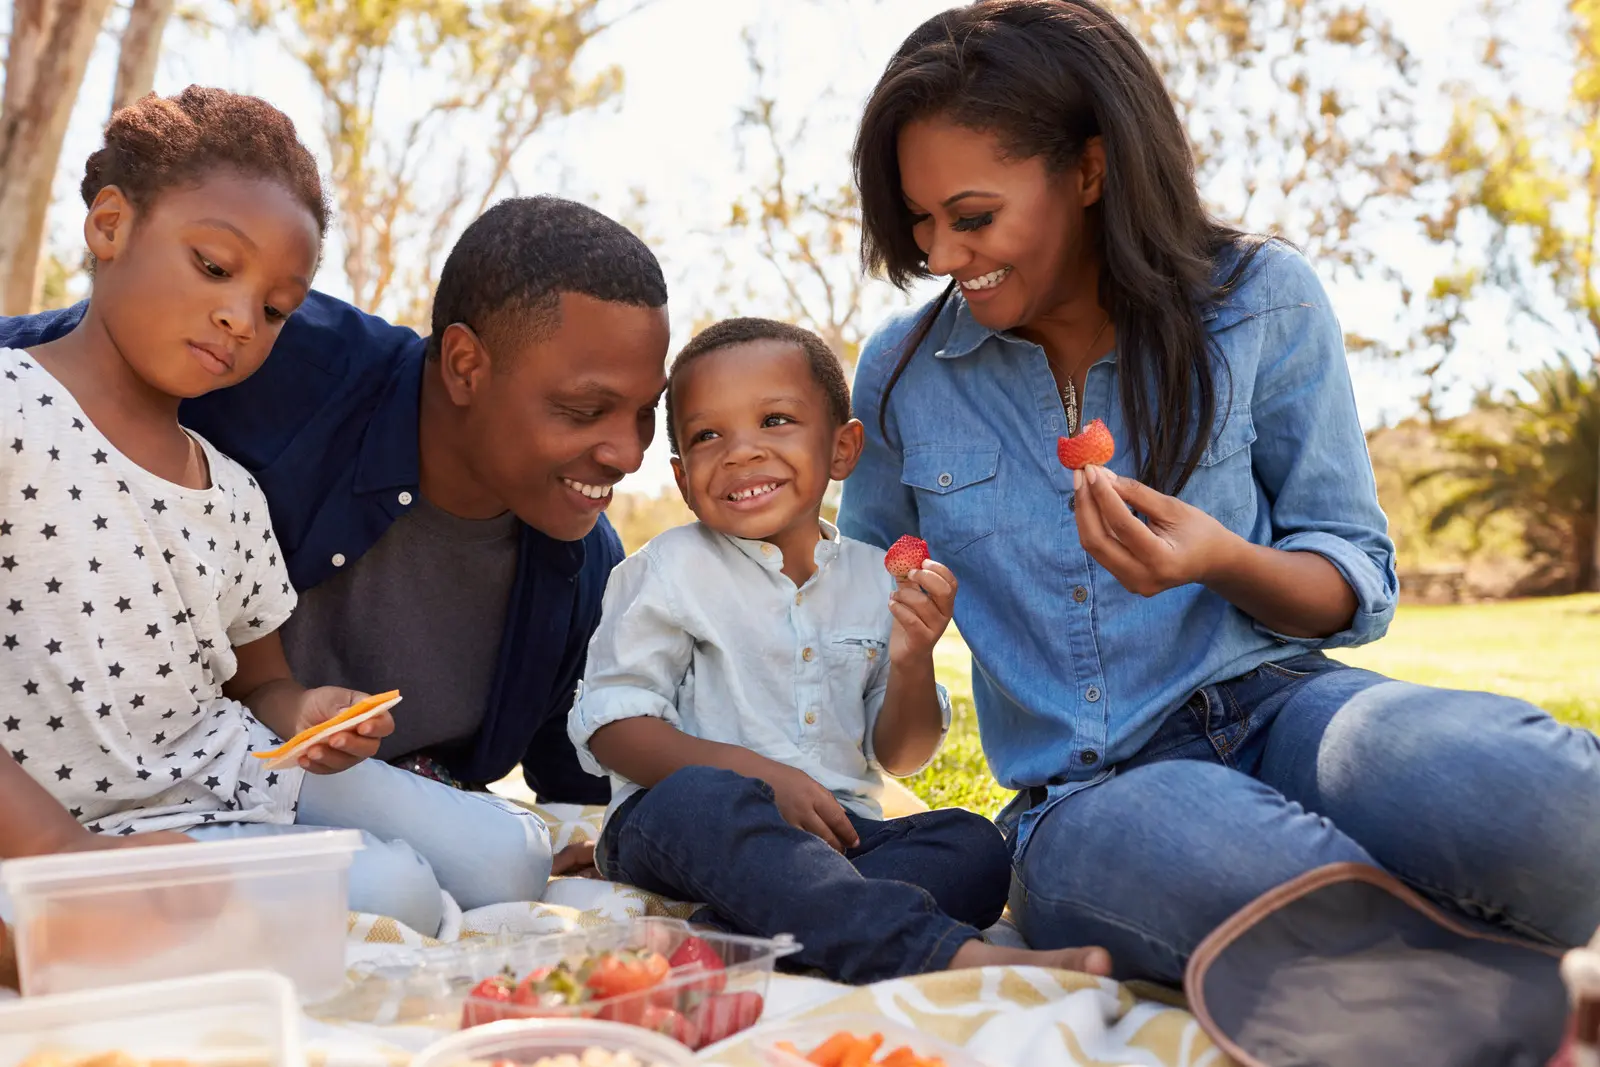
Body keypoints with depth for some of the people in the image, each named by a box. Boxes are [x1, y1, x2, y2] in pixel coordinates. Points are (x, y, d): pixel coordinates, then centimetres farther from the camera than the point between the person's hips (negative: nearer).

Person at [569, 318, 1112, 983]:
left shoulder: (877, 579, 10)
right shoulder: (670, 569, 1)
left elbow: (898, 758, 13)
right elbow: (610, 726, -6)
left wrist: (912, 662, -8)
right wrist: (756, 773, -18)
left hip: (836, 828, 4)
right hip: (673, 824, -4)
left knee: (974, 846, -19)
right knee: (701, 797, -37)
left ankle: (737, 930, -39)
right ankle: (944, 953, -49)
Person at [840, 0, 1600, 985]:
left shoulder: (1262, 304, 2)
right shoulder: (901, 371, 8)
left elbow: (1359, 589, 5)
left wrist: (1224, 561, -18)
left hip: (1273, 708, 0)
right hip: (1078, 795, 1)